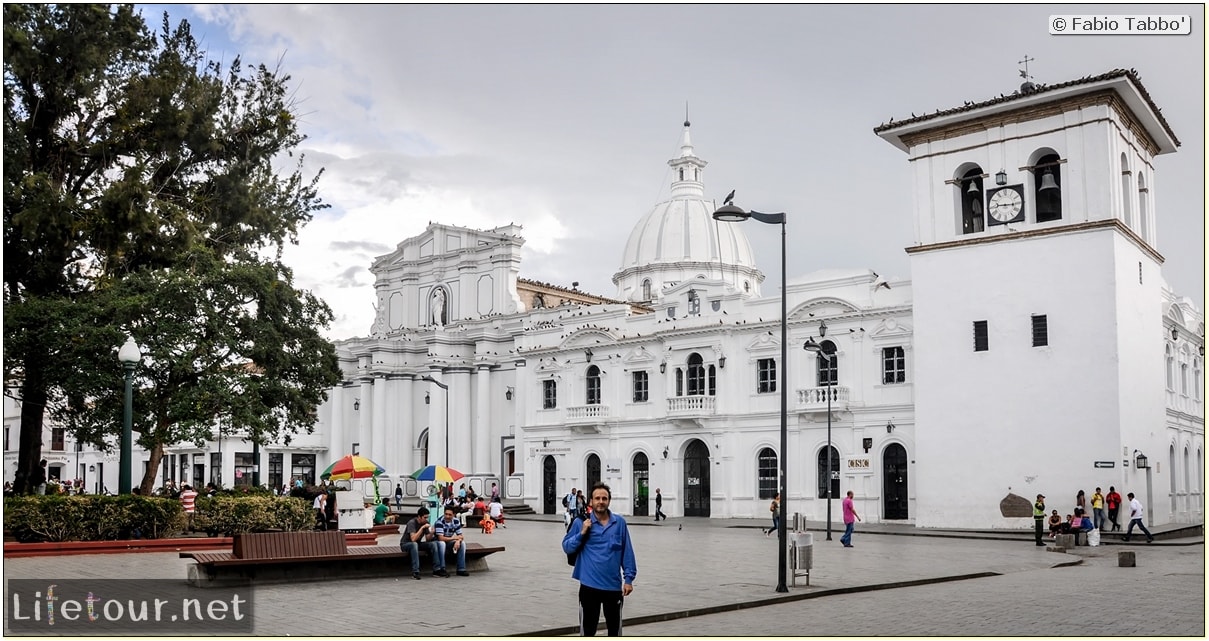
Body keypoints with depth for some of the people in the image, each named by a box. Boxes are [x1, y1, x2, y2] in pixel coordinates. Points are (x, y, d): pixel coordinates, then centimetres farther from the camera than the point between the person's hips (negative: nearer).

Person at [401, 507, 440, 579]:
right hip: (405, 544, -6)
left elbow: (427, 539, -3)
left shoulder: (426, 523, -4)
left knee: (433, 543, -17)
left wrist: (431, 533, -23)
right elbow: (413, 539, -36)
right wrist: (422, 528, -36)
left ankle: (436, 570, -17)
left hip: (417, 544, 6)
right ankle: (415, 572, -41)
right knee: (414, 544, -39)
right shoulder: (412, 523, -23)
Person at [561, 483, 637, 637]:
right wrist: (582, 533, -15)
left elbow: (627, 552, 2)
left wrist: (629, 578, 0)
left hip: (614, 585, 2)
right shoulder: (581, 522, -4)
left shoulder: (619, 522, -1)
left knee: (614, 627, 16)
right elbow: (567, 548, -1)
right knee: (588, 628, 8)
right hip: (589, 585, -1)